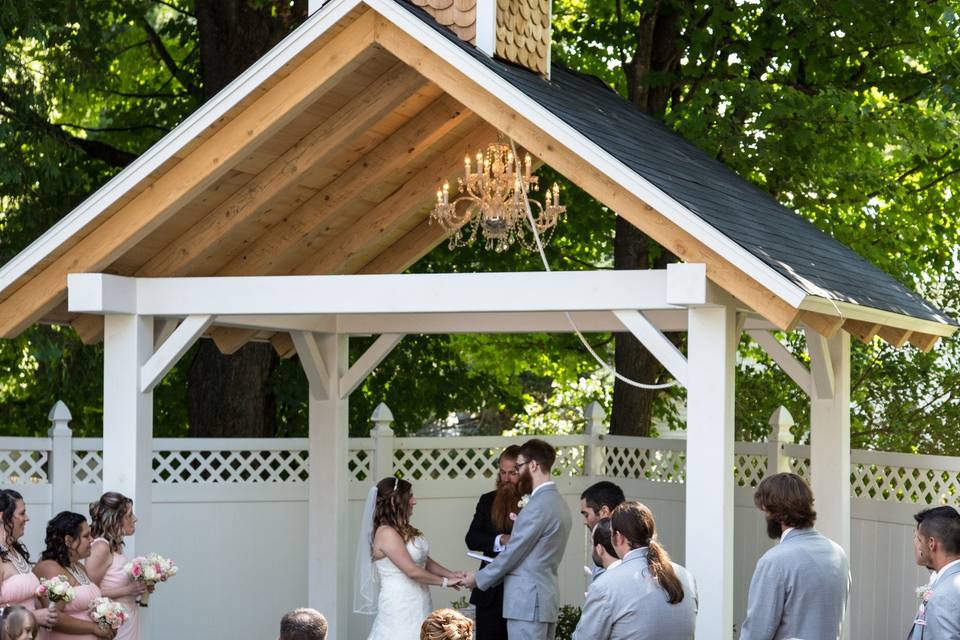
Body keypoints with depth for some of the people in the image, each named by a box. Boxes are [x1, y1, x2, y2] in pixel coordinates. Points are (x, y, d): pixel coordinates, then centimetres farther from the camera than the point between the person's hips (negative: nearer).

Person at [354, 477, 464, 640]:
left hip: (417, 605, 8)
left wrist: (451, 574, 3)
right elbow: (412, 571, -17)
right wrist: (444, 582, -7)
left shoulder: (404, 529, 14)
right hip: (400, 607, -8)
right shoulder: (386, 533, -15)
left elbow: (425, 561, 16)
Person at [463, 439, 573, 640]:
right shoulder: (557, 502, 15)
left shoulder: (538, 505, -15)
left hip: (528, 601, -10)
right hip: (548, 599, 10)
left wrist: (478, 578, -1)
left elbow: (513, 553, -12)